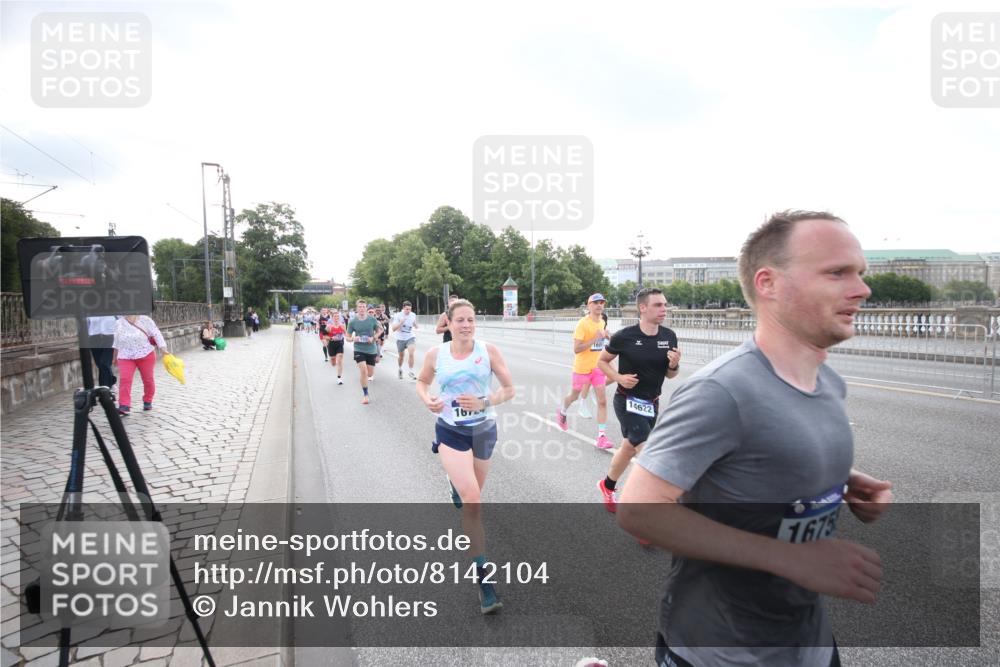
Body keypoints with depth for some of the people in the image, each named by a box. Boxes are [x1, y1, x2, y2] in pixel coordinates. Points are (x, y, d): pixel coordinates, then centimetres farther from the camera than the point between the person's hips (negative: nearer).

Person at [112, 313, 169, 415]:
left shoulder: (145, 320, -3)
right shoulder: (118, 323, 8)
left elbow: (156, 334, -7)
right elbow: (117, 342, 19)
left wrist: (163, 349, -17)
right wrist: (115, 357, 26)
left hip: (145, 355, -2)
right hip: (125, 357, 2)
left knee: (148, 379, 7)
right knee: (125, 380, -13)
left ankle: (148, 401, 27)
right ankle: (124, 406, -16)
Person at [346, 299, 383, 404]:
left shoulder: (372, 320, -6)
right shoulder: (352, 322, -6)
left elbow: (378, 331, 8)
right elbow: (348, 337, 3)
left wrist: (373, 338, -13)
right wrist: (353, 338, -19)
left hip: (371, 350, 2)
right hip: (359, 350, -1)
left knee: (370, 373, 7)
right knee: (363, 372, -16)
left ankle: (368, 377, 47)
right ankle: (365, 395, 1)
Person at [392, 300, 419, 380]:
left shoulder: (413, 315, -2)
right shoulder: (398, 315, -12)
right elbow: (393, 329, -16)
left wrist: (416, 326, -5)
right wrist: (400, 323, -32)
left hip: (410, 337, 1)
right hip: (400, 338, -1)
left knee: (411, 354, -18)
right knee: (401, 355, 13)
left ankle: (411, 372, -8)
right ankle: (400, 369, 41)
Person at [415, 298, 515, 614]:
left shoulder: (488, 350, -8)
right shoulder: (436, 354, -5)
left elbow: (509, 389, -3)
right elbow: (421, 381, 13)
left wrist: (484, 403, -20)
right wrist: (427, 400, -8)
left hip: (484, 430, 2)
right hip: (451, 432, -2)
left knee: (472, 496, 20)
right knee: (472, 500, -17)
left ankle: (457, 483, 60)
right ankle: (483, 578, -7)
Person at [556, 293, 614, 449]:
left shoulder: (602, 323, 4)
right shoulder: (583, 324, -17)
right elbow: (576, 349, -22)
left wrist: (605, 336, 2)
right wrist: (595, 339, -27)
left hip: (597, 367, 5)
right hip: (582, 367, -5)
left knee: (602, 401, -6)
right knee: (574, 396, 17)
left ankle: (602, 436, -4)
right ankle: (562, 412, 49)